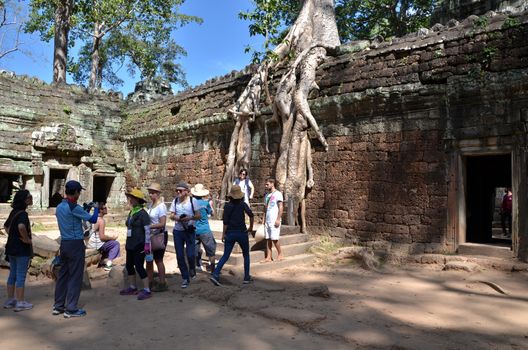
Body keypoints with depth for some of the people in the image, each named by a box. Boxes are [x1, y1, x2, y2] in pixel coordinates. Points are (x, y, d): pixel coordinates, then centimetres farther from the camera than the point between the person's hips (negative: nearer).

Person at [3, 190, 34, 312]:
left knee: (12, 274, 16)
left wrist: (12, 236, 17)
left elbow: (6, 226, 24)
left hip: (11, 247, 9)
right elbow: (21, 226, -38)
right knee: (21, 276, 0)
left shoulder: (14, 212, 10)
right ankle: (20, 302, 7)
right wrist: (27, 239, -24)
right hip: (22, 248, -9)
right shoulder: (23, 214, -19)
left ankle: (10, 300, 25)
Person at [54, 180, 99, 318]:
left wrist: (85, 209, 20)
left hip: (64, 243, 9)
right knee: (75, 277, -1)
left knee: (63, 274, 14)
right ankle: (71, 309, 5)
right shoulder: (74, 207, -17)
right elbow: (93, 220, -12)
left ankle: (58, 306, 22)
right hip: (75, 244, -8)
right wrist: (96, 208, 5)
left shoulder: (59, 207, 10)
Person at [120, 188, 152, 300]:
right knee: (129, 265, 14)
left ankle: (147, 290, 3)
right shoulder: (131, 213, 11)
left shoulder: (142, 213, -14)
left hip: (139, 245, -9)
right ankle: (132, 288, 29)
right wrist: (127, 243, 20)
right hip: (131, 245, 9)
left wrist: (147, 244, -20)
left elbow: (147, 230, -16)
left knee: (139, 266, -6)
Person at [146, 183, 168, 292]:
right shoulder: (150, 205, 7)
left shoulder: (161, 206, -16)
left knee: (158, 259, 1)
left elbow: (162, 223, -22)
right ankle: (150, 282, 24)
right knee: (149, 259, 12)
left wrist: (148, 226, -25)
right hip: (151, 235, 8)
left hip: (160, 235, -8)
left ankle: (162, 284, 13)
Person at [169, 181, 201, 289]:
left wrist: (190, 218, -22)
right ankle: (185, 278, 19)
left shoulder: (193, 201, -6)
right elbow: (171, 215, 6)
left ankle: (192, 269, 26)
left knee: (190, 255, -8)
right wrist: (178, 218, -16)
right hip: (178, 231, 3)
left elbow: (198, 216, -5)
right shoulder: (175, 201, 5)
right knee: (180, 256, 4)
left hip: (189, 231, -3)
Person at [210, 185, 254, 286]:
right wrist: (251, 227, -4)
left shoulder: (227, 205, 2)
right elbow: (251, 215, -16)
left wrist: (223, 233, 1)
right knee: (246, 255, 15)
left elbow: (225, 221, -4)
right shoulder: (243, 204, -3)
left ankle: (215, 274, -11)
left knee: (225, 256, 5)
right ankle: (247, 277, 16)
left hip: (230, 233, 2)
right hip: (242, 232, -2)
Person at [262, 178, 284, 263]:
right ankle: (268, 257, 7)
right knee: (268, 239, 5)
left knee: (274, 238, -6)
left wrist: (278, 219, -17)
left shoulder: (278, 194, -5)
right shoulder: (267, 195, 17)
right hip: (267, 220, 7)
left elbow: (281, 207, -11)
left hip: (274, 220, -7)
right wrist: (264, 219, 13)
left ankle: (280, 254, 12)